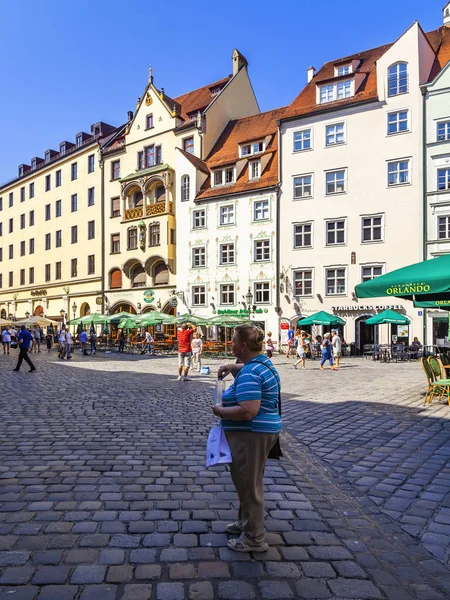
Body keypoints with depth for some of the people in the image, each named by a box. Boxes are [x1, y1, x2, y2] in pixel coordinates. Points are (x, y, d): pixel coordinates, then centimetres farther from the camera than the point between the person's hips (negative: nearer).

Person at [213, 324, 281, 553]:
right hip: (262, 431, 11)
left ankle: (254, 538, 21)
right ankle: (245, 523, 43)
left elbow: (247, 411, -33)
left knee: (248, 484, 5)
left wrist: (220, 411, -19)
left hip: (250, 435, -11)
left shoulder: (249, 374, -26)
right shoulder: (263, 363, 6)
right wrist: (232, 367, 10)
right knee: (248, 481, 25)